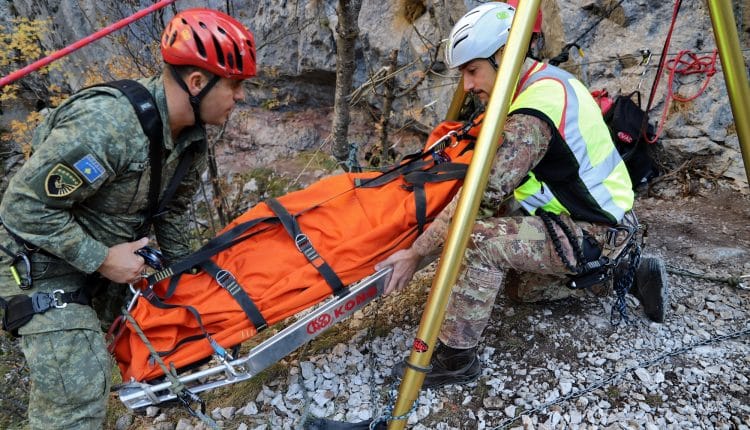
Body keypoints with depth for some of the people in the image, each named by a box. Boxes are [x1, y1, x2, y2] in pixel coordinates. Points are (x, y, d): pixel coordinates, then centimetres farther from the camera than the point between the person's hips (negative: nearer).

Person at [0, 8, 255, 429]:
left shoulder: (192, 136, -6)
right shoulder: (106, 125, -33)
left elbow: (172, 211, 8)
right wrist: (102, 259, -23)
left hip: (109, 253, 8)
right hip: (49, 261, -7)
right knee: (79, 393, -9)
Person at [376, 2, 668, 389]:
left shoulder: (534, 112, -27)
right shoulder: (548, 81, 3)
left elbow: (483, 196, -31)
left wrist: (416, 252, -25)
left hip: (596, 231, -10)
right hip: (593, 217, 10)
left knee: (476, 240, -28)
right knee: (519, 285, 25)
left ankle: (455, 357, -14)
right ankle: (625, 275, 24)